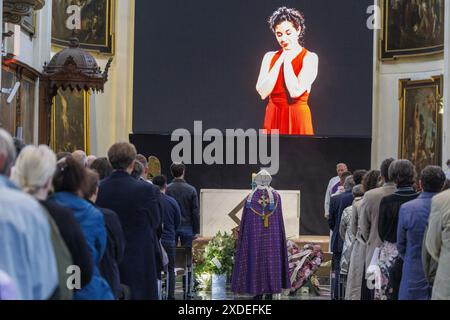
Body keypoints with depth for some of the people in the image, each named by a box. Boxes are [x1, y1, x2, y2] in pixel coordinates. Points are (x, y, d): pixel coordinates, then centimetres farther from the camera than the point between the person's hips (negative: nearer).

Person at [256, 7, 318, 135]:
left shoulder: (310, 58, -4)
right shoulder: (270, 57, 7)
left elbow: (296, 91, -17)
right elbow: (263, 93, -6)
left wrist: (287, 60, -7)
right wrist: (280, 61, -6)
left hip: (298, 119, -3)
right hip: (273, 119, 3)